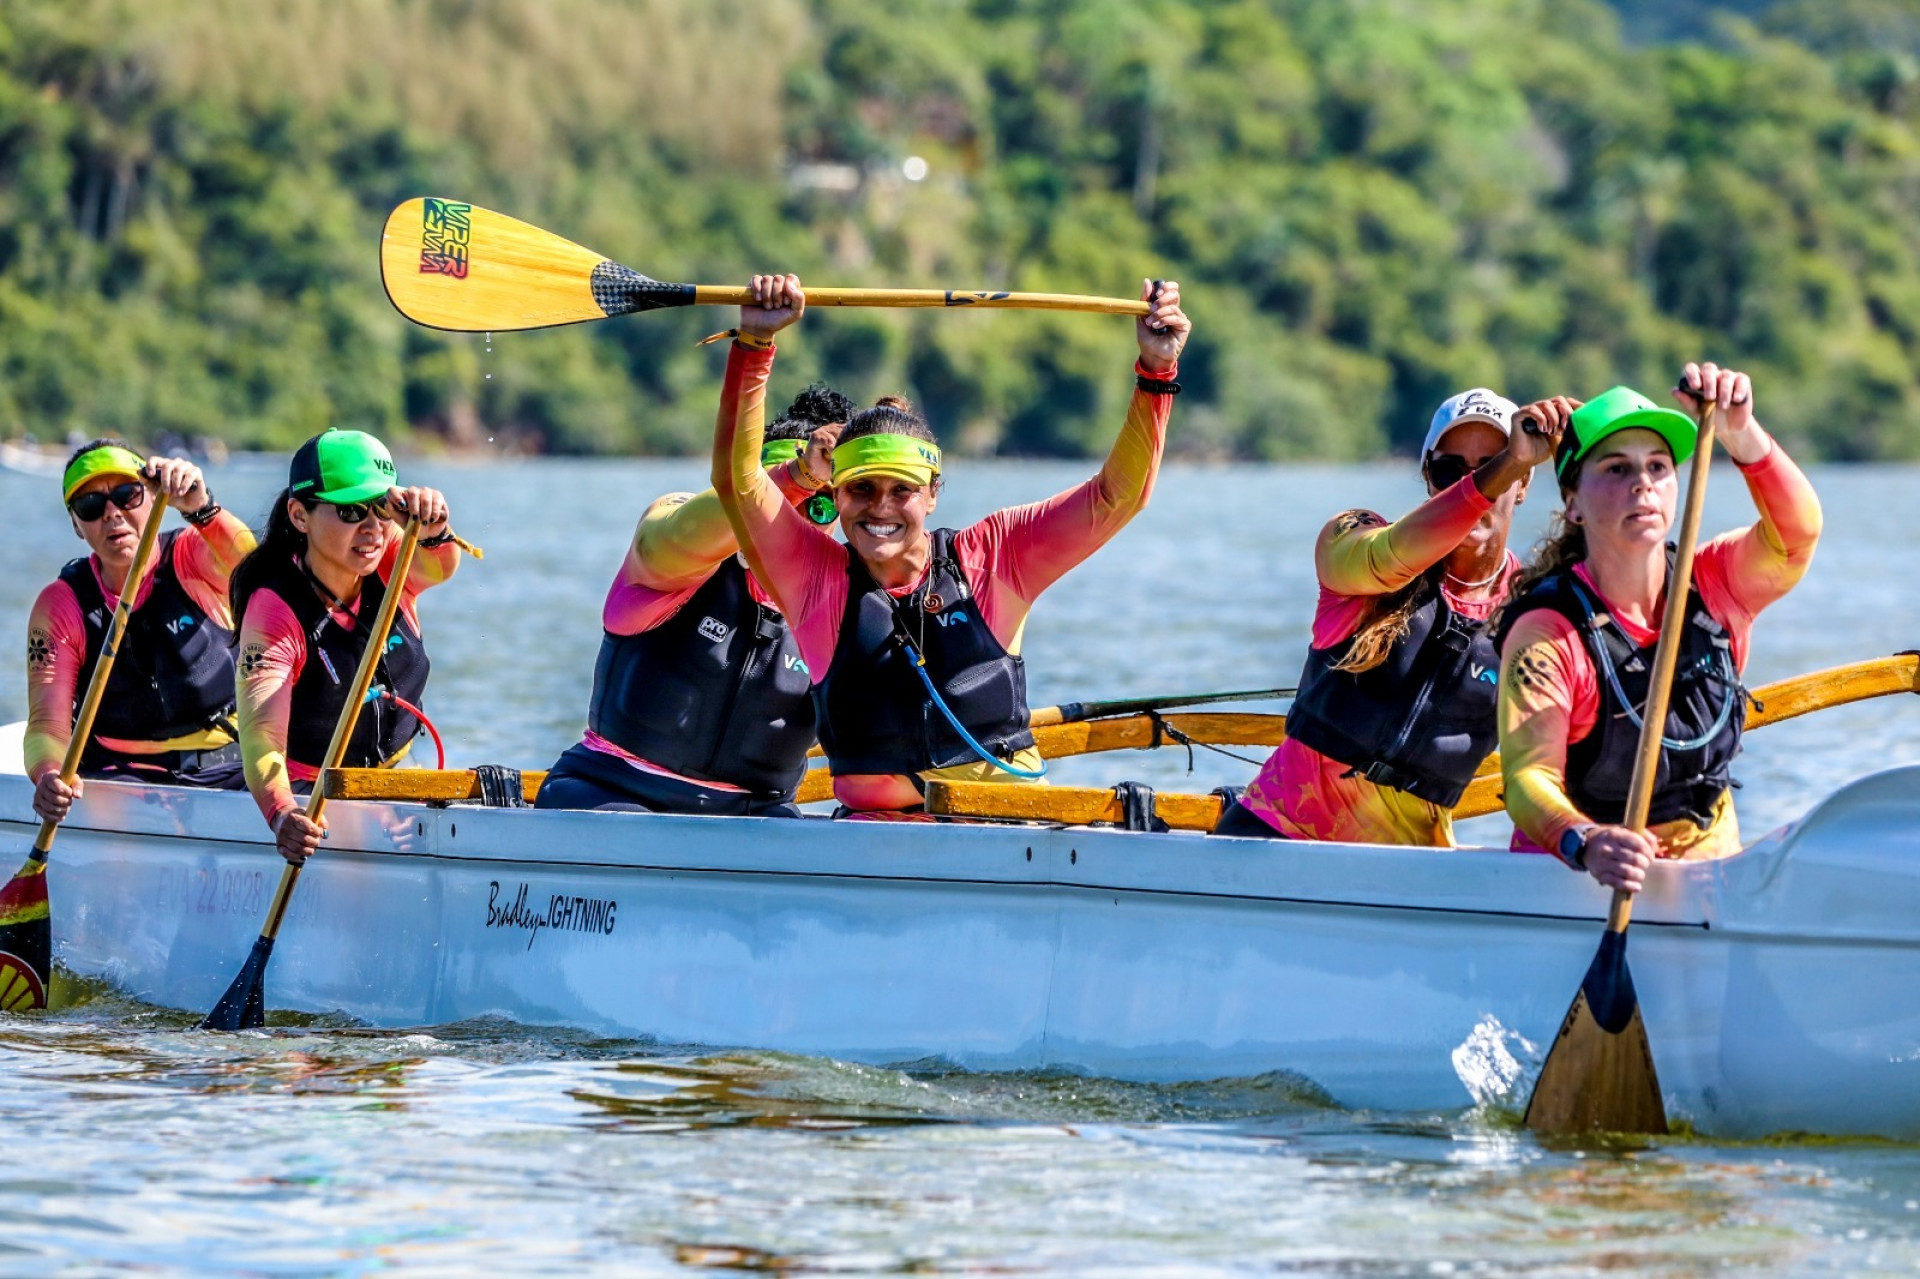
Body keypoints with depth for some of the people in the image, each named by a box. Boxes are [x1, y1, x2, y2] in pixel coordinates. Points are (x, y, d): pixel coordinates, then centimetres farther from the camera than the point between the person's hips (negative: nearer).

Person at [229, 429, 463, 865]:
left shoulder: (390, 570, -5)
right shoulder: (275, 609, -20)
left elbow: (439, 566, -29)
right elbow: (262, 735, -32)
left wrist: (432, 527, -54)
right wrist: (283, 816, -52)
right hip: (307, 795, -4)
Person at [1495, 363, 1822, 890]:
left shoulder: (1712, 587, 4)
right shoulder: (1546, 630, -11)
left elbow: (1795, 533, -15)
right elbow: (1529, 778, -21)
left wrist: (1738, 433, -32)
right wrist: (1586, 843, -43)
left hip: (1711, 865, 4)